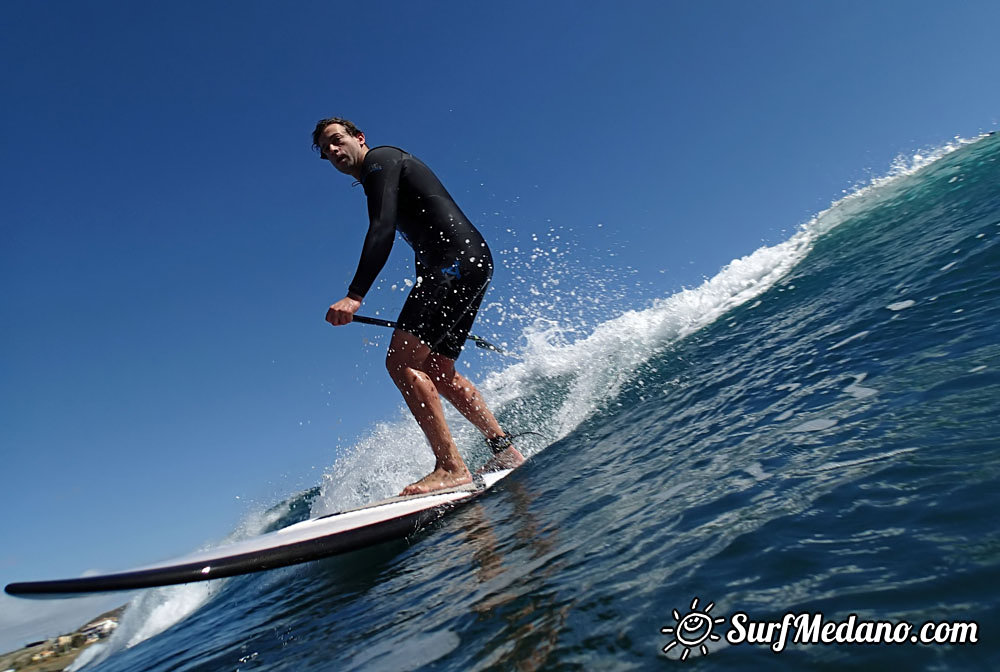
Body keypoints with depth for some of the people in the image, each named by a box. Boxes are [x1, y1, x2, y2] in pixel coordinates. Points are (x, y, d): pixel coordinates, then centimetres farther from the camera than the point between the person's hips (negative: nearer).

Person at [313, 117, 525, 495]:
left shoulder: (379, 160, 1)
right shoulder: (385, 177, 29)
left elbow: (382, 230, -17)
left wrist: (354, 295, -26)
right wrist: (424, 306, 33)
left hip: (457, 259, -10)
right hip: (470, 264, 10)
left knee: (401, 360, -17)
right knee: (438, 371, 12)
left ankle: (450, 467, -19)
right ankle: (505, 450, 16)